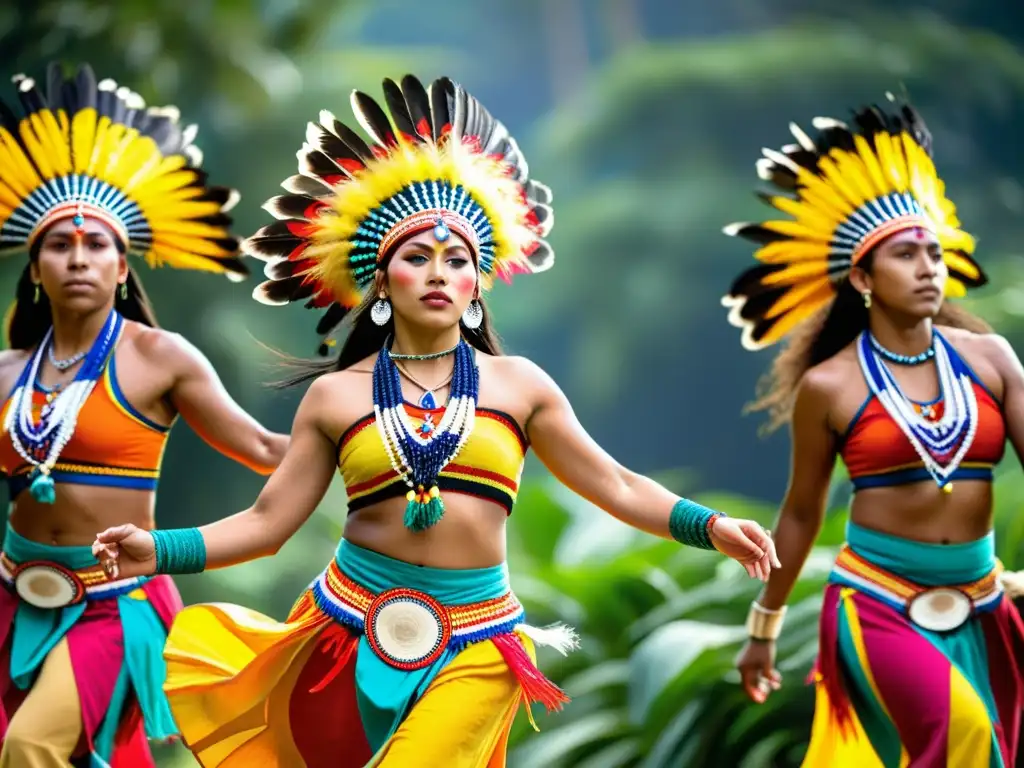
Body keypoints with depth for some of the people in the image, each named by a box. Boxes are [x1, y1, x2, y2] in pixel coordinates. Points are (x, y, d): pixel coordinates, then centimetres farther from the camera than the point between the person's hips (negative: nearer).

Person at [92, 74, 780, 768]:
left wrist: (708, 526, -11)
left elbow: (615, 486, 4)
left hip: (474, 644, -1)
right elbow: (267, 522, 2)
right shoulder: (335, 396, 3)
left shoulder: (518, 384, 5)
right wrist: (157, 550, -11)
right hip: (354, 627, 1)